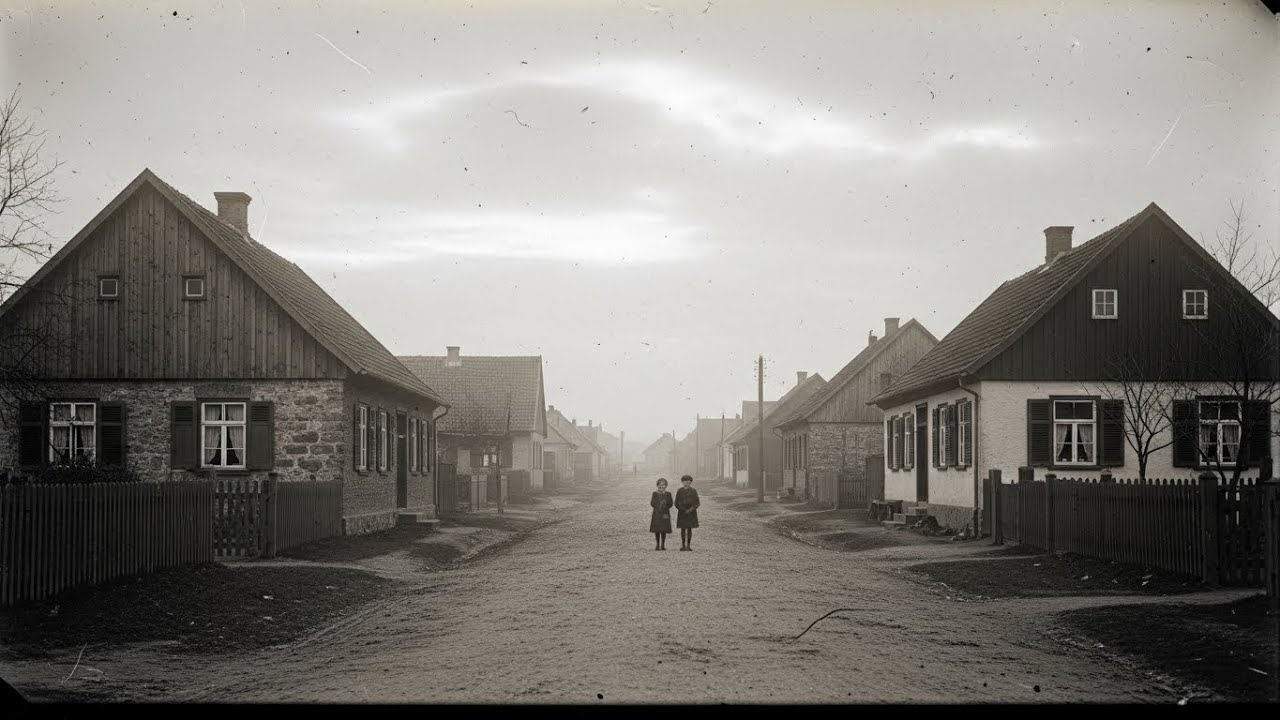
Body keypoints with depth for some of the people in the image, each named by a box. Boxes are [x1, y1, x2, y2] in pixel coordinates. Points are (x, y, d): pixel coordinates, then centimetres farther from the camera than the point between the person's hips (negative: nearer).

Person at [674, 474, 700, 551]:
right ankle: (683, 545, 5)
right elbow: (677, 503, 1)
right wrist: (684, 510, -11)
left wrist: (691, 509, -15)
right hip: (682, 513, 0)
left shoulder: (693, 491, 1)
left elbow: (697, 503, 1)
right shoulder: (679, 491, 1)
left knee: (689, 529, 1)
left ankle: (688, 545, 6)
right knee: (683, 529, 0)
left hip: (691, 512, 0)